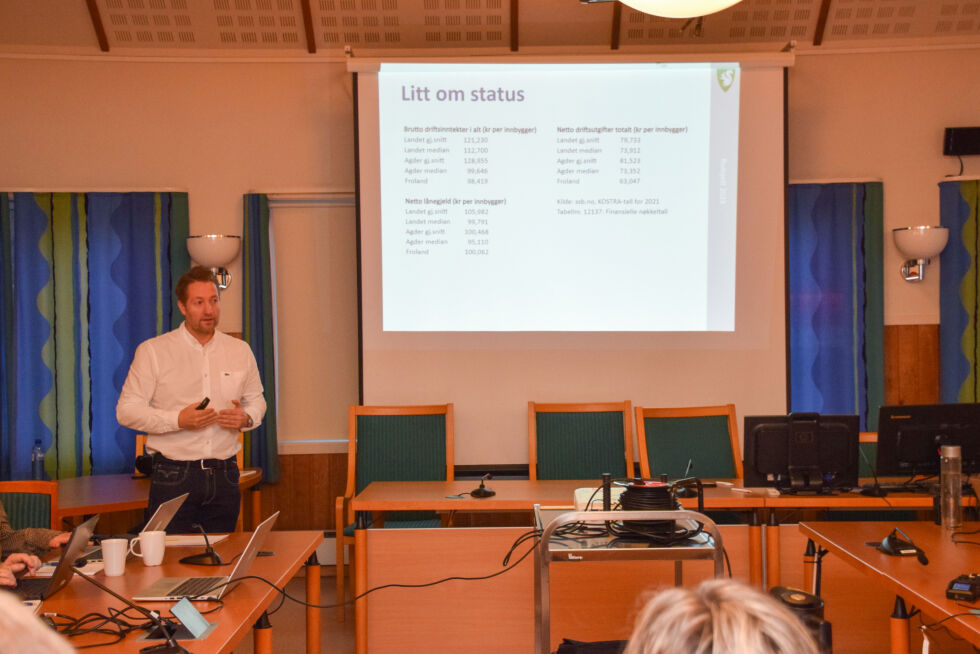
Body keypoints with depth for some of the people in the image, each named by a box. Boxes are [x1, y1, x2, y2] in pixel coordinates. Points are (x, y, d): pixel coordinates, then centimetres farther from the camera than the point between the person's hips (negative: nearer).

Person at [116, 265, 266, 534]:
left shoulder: (240, 351, 11)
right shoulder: (152, 351, 0)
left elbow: (256, 399, 20)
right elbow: (126, 411, -3)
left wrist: (246, 418, -4)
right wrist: (178, 420, -17)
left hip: (224, 476, 3)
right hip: (173, 477, -3)